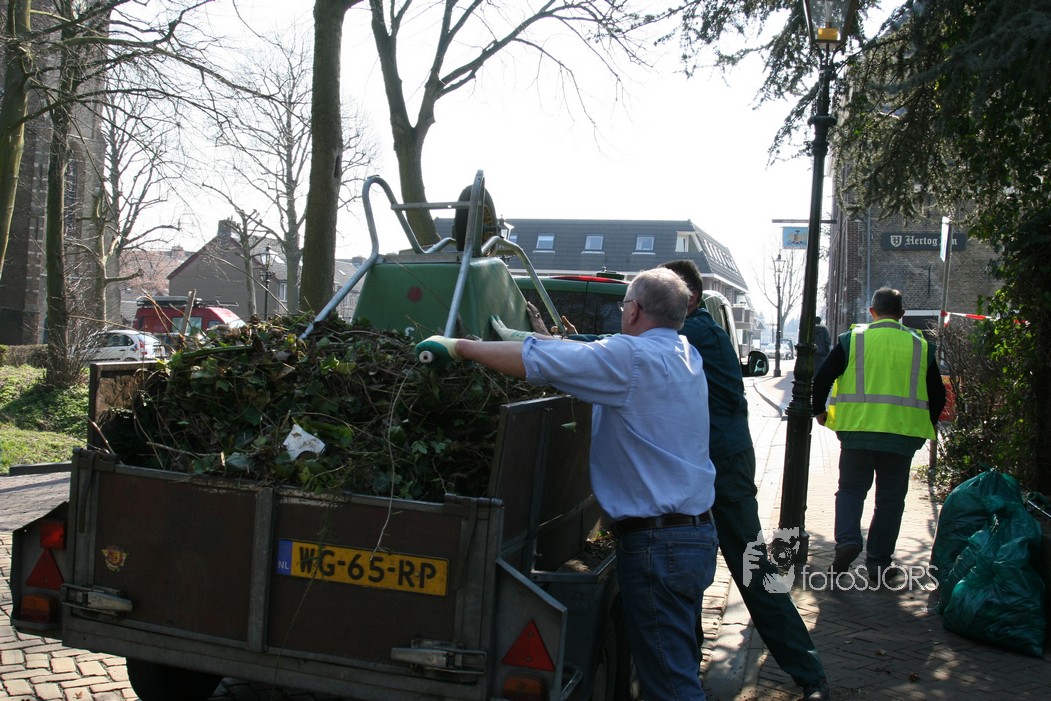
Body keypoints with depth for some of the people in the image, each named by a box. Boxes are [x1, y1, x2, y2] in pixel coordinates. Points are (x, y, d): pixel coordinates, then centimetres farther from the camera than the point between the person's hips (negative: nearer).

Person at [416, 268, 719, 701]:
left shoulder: (632, 357, -15)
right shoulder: (686, 356, 12)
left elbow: (536, 361, -19)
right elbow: (593, 362, 21)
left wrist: (458, 347, -10)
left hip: (657, 542, -9)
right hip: (695, 531, 9)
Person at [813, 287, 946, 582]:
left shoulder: (852, 339, 0)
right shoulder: (921, 346, 6)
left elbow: (822, 379, -3)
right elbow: (938, 395, 11)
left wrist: (820, 411, 13)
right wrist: (925, 425, 26)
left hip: (857, 431, -1)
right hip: (902, 434, 1)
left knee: (851, 489, 14)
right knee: (890, 498, 11)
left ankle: (847, 539, -8)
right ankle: (878, 563, 14)